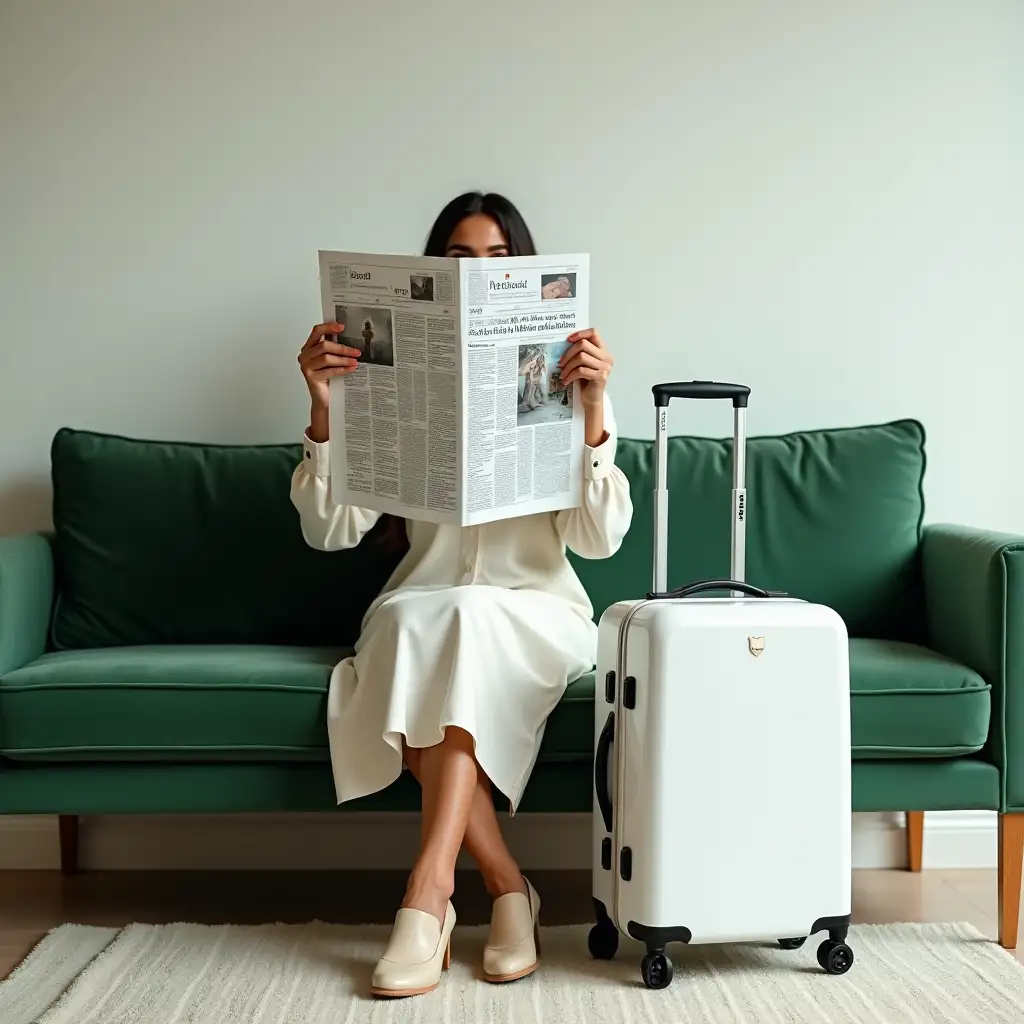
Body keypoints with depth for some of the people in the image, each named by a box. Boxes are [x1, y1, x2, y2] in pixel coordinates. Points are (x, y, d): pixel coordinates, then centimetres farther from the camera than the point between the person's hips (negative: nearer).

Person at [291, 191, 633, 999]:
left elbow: (600, 538, -8)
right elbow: (330, 530, -2)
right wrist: (324, 410, -16)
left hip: (537, 615, -1)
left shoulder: (562, 384, 2)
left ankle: (429, 892, -36)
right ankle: (507, 888, -24)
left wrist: (594, 411, -21)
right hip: (421, 611, 1)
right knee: (407, 622, -34)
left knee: (469, 618, -35)